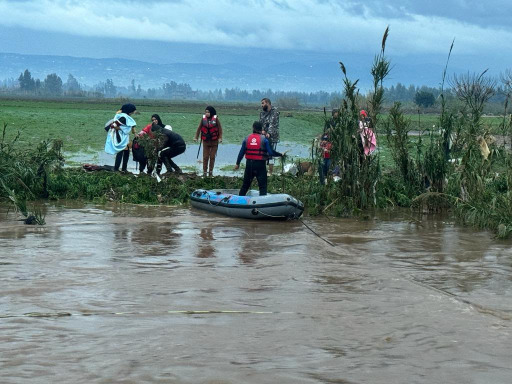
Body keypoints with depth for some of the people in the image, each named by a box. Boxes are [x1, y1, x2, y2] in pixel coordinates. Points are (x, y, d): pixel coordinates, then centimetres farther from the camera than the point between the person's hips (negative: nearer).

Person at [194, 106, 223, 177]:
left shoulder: (215, 118, -7)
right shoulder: (203, 118, -2)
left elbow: (220, 128, -2)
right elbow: (199, 128, 5)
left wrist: (220, 138, -8)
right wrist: (196, 137, 6)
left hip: (214, 141, -1)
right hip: (205, 141, 1)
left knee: (212, 157, 5)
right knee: (205, 157, 2)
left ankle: (211, 171, 16)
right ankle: (204, 172, 9)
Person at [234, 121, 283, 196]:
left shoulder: (247, 139, 4)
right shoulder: (264, 139, -7)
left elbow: (241, 152, 7)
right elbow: (271, 152, -11)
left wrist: (237, 163, 17)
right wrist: (280, 154, 3)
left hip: (249, 164, 4)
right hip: (260, 164, -4)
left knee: (245, 184, 17)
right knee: (262, 186, 0)